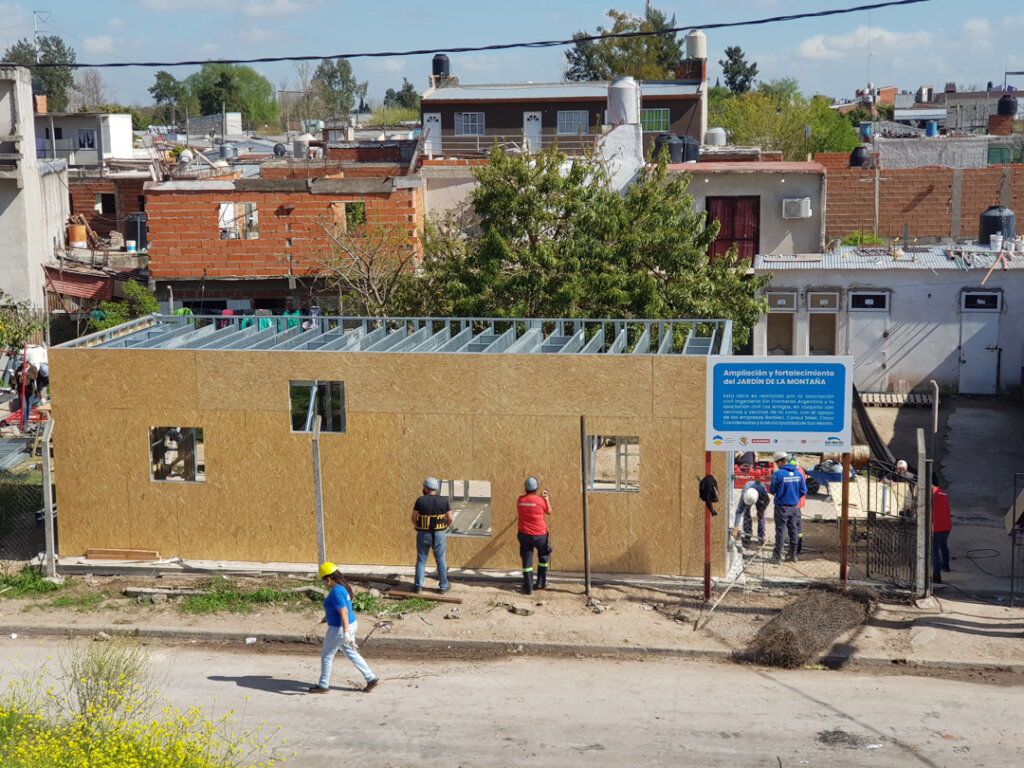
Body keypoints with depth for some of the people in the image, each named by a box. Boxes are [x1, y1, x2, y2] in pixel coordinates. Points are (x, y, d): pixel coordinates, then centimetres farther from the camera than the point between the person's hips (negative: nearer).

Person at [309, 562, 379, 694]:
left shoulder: (336, 592, -24)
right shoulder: (343, 587, 6)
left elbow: (344, 612, -30)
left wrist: (346, 633, -33)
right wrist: (327, 617, 35)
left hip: (340, 629, -9)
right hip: (351, 624, 9)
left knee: (326, 656, 8)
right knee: (351, 654, 20)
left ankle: (323, 686, 22)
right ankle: (372, 679, 19)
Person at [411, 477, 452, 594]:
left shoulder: (420, 501, -11)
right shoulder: (444, 501, -7)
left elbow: (414, 518, -5)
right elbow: (450, 519, -2)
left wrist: (416, 527, 15)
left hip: (423, 535, -1)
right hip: (439, 535, 1)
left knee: (421, 560, 11)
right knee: (440, 560, 13)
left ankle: (418, 586, 14)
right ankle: (443, 586, 19)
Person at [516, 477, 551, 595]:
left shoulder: (520, 500, -2)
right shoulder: (540, 500, -15)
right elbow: (549, 512, 3)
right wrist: (546, 499, 12)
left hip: (524, 534, 3)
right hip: (539, 535, -3)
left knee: (527, 561, 7)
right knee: (544, 557, 21)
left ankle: (528, 588, 6)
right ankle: (541, 582, 23)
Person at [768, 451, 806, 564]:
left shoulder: (778, 474, -17)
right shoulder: (798, 474, 0)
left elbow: (772, 490, -9)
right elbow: (804, 491, 4)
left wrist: (775, 493, 14)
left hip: (782, 507, -5)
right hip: (794, 507, 5)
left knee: (780, 531, 0)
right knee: (793, 530, 14)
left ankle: (777, 556, 2)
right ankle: (793, 555, 22)